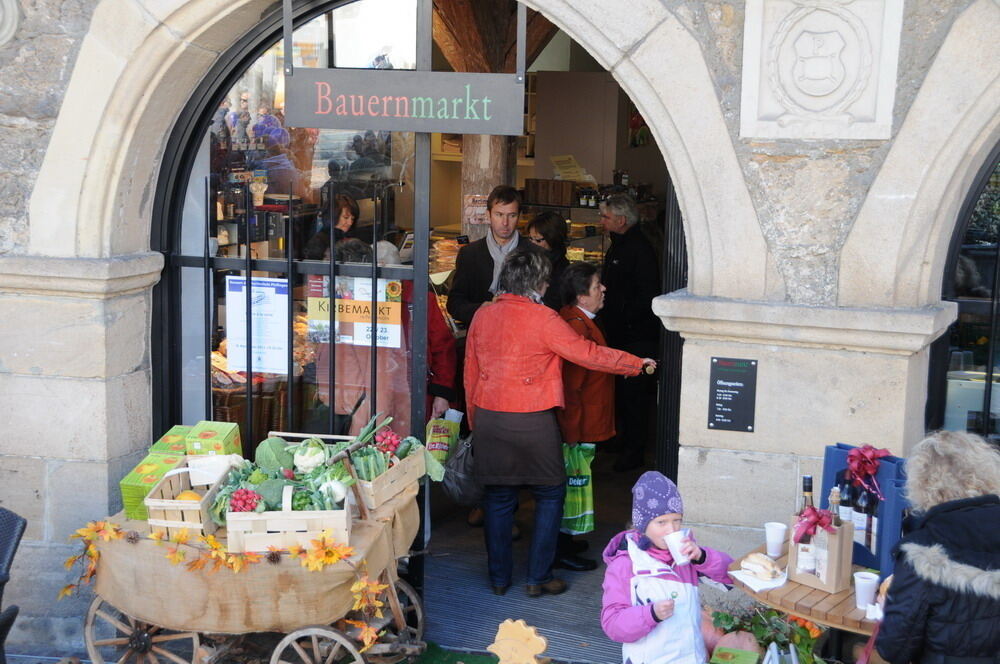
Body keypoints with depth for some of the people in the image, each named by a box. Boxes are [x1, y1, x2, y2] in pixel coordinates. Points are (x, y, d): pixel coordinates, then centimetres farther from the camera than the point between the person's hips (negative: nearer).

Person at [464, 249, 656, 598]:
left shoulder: (482, 316, 3)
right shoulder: (542, 318, -12)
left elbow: (470, 374, 9)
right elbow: (588, 353, -8)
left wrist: (475, 421, 19)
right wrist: (636, 363, 4)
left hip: (489, 420, 5)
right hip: (532, 422, -5)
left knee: (498, 497, 14)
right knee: (550, 495, 11)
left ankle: (499, 577, 20)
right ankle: (539, 578, 12)